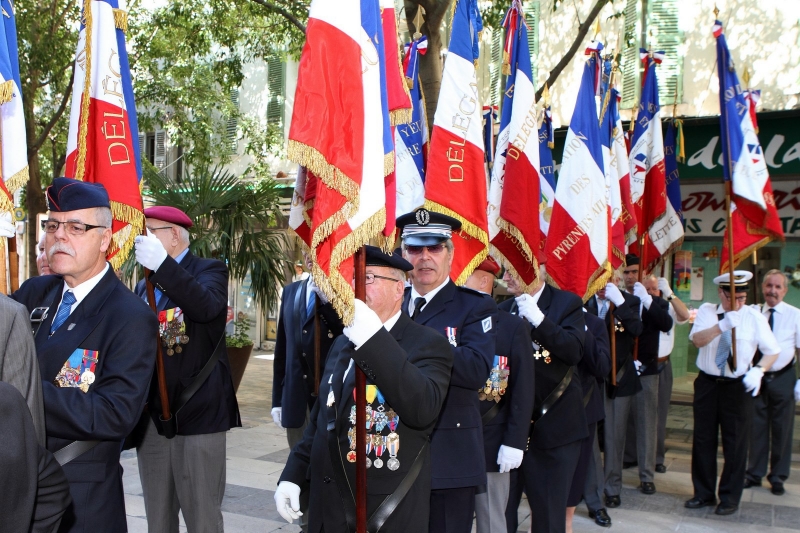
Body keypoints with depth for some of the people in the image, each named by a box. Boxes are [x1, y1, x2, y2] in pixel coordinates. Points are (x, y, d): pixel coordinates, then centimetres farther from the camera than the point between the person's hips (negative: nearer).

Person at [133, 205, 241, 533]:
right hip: (152, 417, 6)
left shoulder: (209, 270, -2)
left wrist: (162, 264, -32)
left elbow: (207, 307, -24)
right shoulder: (145, 286, 16)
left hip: (198, 414, -6)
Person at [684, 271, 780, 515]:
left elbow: (773, 351, 0)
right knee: (703, 440, 10)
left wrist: (759, 370, -18)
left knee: (735, 443, 4)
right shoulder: (706, 311, -1)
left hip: (738, 386, -2)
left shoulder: (754, 317, -3)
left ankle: (730, 498, 20)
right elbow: (697, 339, -18)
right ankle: (704, 493, 26)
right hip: (707, 384, 2)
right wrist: (722, 326, -33)